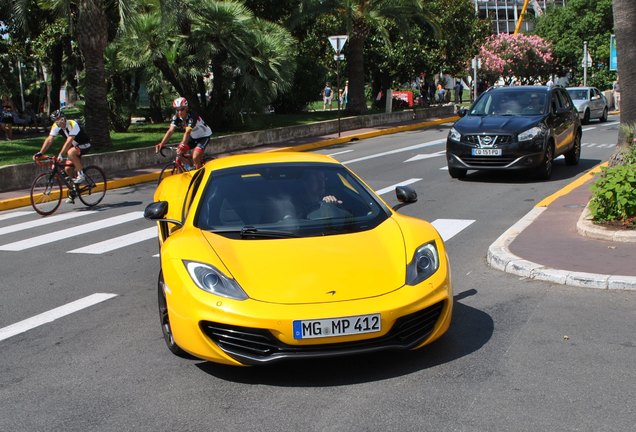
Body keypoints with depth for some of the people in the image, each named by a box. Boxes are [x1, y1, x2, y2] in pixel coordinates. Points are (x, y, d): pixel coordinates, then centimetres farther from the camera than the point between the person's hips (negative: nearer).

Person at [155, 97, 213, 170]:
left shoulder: (192, 117, -33)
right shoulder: (176, 117, -16)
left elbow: (187, 132, -46)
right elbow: (170, 131, -27)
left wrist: (182, 145, -60)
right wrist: (161, 144, -41)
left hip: (204, 136, -7)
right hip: (193, 137, 7)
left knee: (195, 158, -21)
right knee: (179, 153, -7)